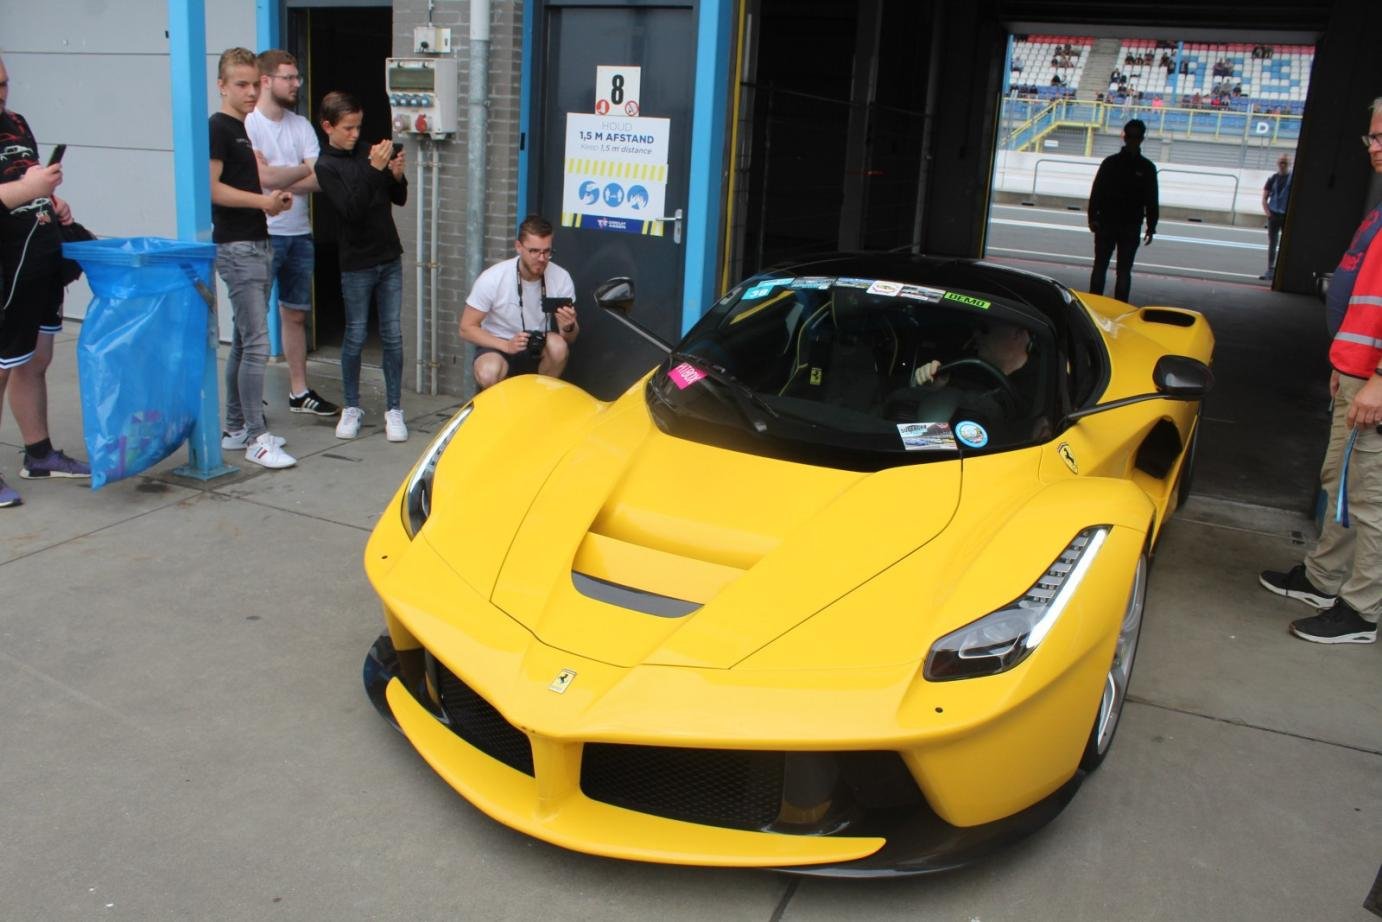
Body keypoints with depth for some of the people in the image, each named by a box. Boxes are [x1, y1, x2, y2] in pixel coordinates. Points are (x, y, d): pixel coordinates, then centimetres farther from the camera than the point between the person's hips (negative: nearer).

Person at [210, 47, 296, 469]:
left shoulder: (247, 130, 18)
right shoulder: (217, 128, -9)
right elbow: (211, 188, -17)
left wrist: (275, 197, 6)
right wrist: (263, 200, -18)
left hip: (257, 243, 9)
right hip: (236, 247, -9)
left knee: (243, 342, 12)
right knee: (257, 344, -12)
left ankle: (236, 428, 20)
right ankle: (256, 437, -8)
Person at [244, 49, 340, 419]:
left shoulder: (301, 126, 11)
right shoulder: (246, 124, -7)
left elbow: (320, 180, -1)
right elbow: (265, 176, -17)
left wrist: (280, 181, -16)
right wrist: (304, 170, -4)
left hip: (299, 234, 6)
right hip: (262, 235, -6)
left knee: (296, 314, 13)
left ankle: (299, 391, 22)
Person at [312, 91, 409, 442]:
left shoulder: (367, 153, 7)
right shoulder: (326, 166, -7)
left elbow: (400, 199, 13)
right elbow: (351, 209, -20)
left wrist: (397, 175, -8)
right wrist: (373, 169, -26)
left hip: (390, 259, 4)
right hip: (356, 264, -4)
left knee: (393, 336, 3)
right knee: (355, 337, 4)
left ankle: (393, 409, 9)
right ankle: (352, 407, 18)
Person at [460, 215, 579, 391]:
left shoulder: (561, 278, -13)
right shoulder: (492, 279, -19)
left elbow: (571, 339, -5)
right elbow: (467, 328, -12)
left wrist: (568, 327, -31)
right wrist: (506, 345, -28)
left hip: (538, 347, 2)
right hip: (497, 345, -2)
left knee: (559, 346, -32)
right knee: (488, 375, -35)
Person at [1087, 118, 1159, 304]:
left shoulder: (1147, 167, 4)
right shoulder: (1110, 162, 2)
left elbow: (1151, 201, 7)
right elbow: (1096, 191, 2)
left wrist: (1151, 227, 3)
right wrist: (1093, 217, -7)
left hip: (1131, 228, 0)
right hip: (1106, 224, 0)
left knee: (1124, 271, 4)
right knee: (1100, 266, 5)